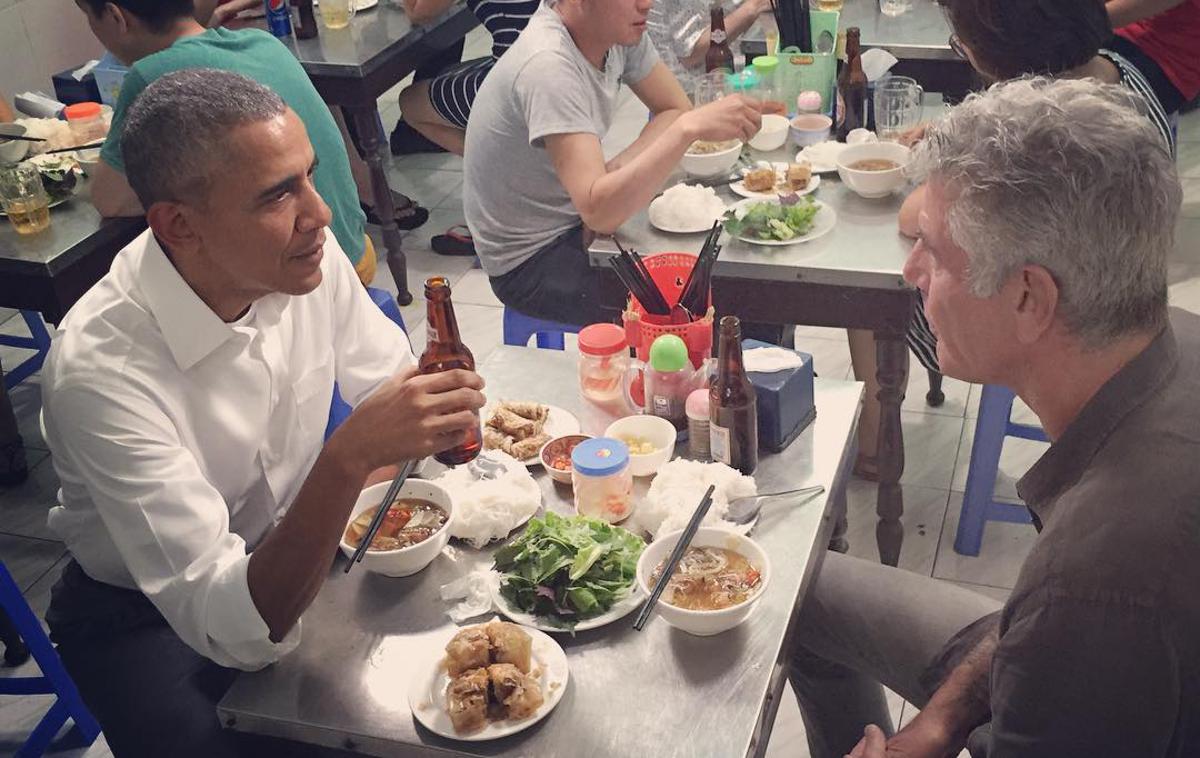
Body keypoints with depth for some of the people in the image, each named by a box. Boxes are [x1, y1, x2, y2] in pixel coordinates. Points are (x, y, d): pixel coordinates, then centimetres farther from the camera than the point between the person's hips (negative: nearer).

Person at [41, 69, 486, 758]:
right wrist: (348, 459, -46)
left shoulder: (308, 257, -16)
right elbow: (234, 630, -33)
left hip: (295, 547, 5)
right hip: (150, 616, -4)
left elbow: (391, 383, 3)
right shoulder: (101, 370, -32)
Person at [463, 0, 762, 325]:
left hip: (577, 218, 7)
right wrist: (690, 128, -45)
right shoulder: (547, 67, -32)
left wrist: (617, 173, -16)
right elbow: (598, 211, -40)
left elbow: (674, 109, 1)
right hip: (531, 260, -7)